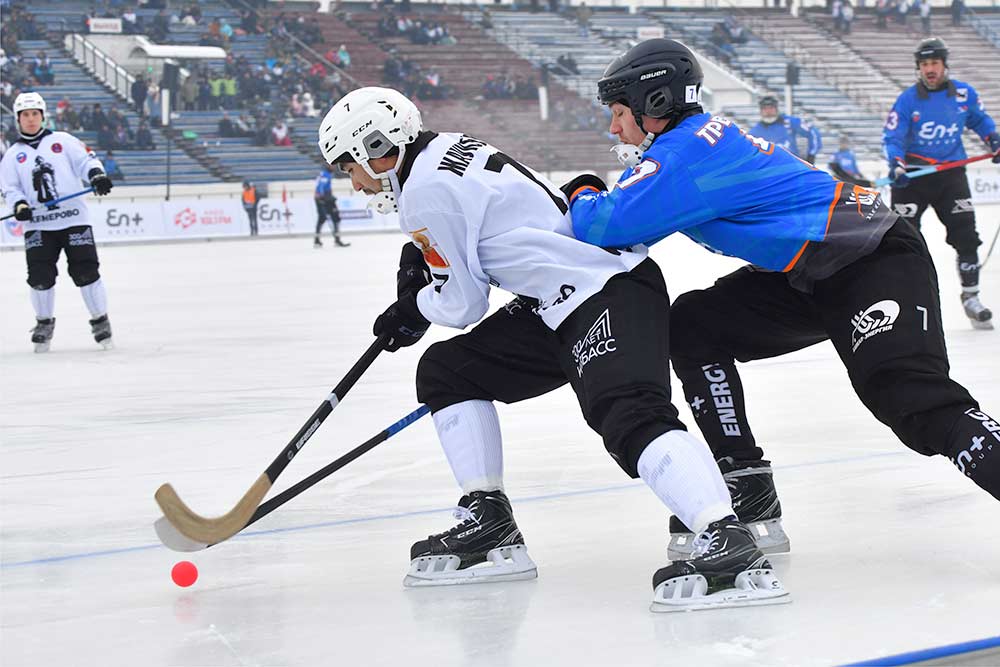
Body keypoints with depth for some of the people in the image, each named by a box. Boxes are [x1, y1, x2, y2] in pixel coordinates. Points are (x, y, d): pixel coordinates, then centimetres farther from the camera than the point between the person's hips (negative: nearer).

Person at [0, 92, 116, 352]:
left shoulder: (63, 140, 11)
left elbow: (86, 159, 4)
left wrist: (96, 174, -17)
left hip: (74, 219, -1)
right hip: (37, 225, 1)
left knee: (86, 271, -6)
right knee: (40, 275, -6)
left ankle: (100, 319, 10)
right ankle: (44, 322, 16)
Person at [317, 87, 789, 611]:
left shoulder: (426, 191, -13)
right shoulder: (448, 152, 16)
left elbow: (461, 304, -8)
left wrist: (412, 311, 13)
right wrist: (420, 260, 23)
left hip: (612, 294, -11)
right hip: (558, 305, 11)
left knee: (629, 416, -30)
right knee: (446, 370, 14)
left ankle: (732, 547, -44)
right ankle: (489, 527, 14)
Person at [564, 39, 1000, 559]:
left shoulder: (685, 150, -18)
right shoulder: (702, 135, 14)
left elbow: (607, 227, -24)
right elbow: (636, 227, 25)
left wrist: (585, 194, -3)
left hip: (877, 259, -11)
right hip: (807, 276, 11)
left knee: (909, 394, -27)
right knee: (692, 325, 5)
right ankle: (749, 499, 5)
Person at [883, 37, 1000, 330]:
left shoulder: (964, 93, 0)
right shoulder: (907, 99, -9)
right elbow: (893, 137, -12)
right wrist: (896, 164, -27)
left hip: (950, 172, 2)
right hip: (913, 174, -2)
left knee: (965, 236, -1)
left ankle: (971, 297, 9)